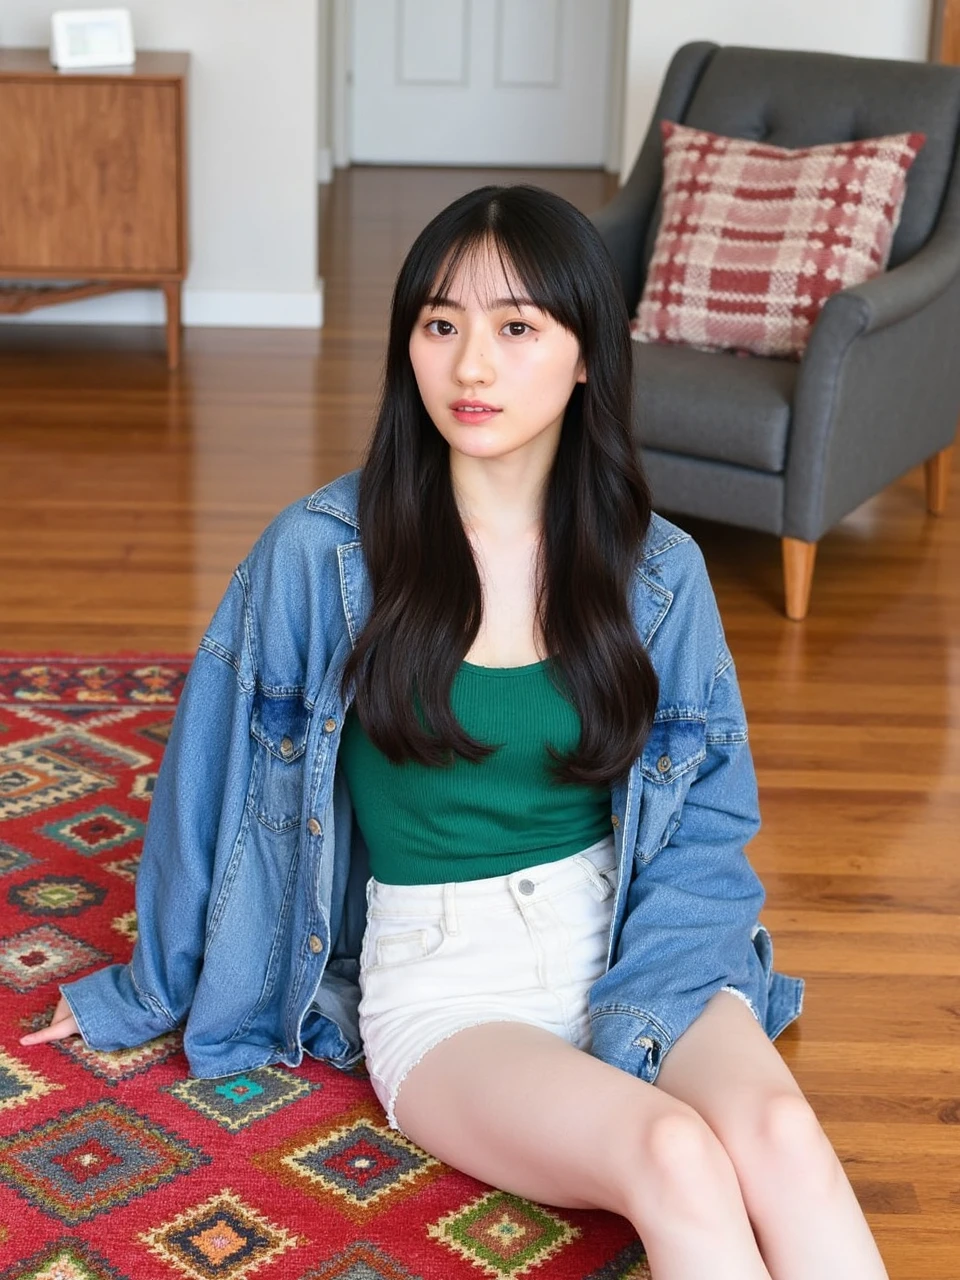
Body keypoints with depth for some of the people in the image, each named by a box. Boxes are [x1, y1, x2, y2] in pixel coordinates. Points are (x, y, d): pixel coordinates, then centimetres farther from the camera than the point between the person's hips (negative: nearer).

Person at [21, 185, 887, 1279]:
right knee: (676, 1158, -31)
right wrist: (146, 991, 14)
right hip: (440, 983, -2)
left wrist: (633, 1021, -12)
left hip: (624, 939, 3)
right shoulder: (321, 552, -8)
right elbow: (212, 779, 3)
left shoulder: (657, 571, -1)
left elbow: (708, 821, 4)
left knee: (776, 1132, -29)